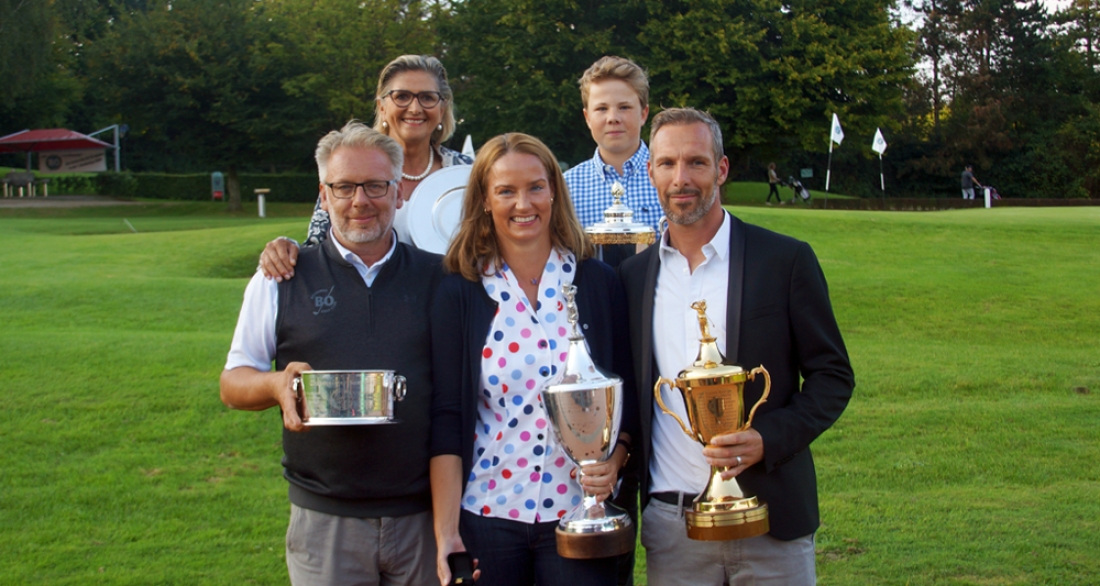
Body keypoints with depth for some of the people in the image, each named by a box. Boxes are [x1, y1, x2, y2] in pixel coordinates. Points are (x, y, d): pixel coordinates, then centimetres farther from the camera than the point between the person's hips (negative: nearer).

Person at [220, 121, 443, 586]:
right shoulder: (282, 278, 5)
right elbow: (233, 382, 7)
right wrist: (276, 384, -15)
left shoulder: (437, 278, 6)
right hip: (324, 520, -1)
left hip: (424, 514, 1)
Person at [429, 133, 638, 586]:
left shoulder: (597, 283, 1)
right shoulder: (460, 293, -2)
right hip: (487, 513, 0)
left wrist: (614, 461, -13)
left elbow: (628, 394, 5)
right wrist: (445, 530, -8)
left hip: (578, 512, 1)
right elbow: (447, 417, -3)